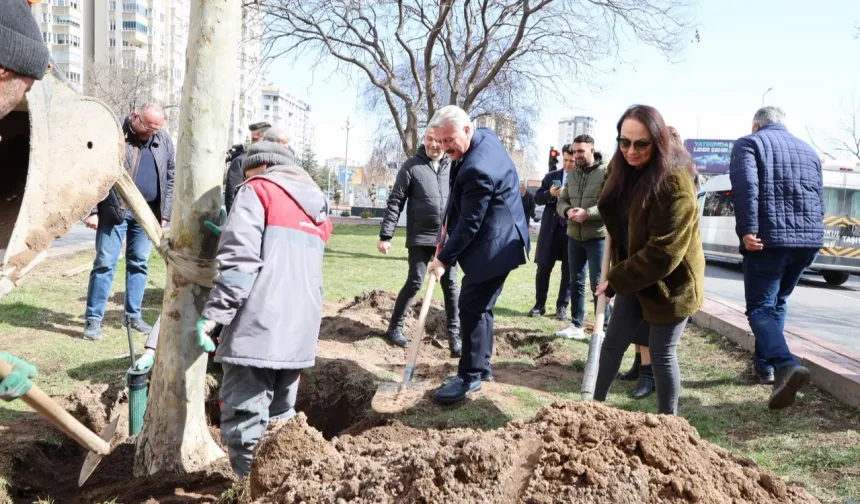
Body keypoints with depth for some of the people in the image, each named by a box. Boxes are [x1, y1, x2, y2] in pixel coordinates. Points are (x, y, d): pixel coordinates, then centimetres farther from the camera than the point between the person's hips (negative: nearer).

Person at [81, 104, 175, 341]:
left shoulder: (164, 141, 4)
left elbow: (170, 178, 10)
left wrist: (165, 214, 6)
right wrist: (92, 210, -12)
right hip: (115, 209, -4)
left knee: (139, 263, 10)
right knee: (105, 263, -1)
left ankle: (133, 315, 21)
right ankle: (93, 318, 6)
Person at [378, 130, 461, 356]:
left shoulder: (454, 167, 5)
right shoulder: (412, 165, -3)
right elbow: (395, 201, -3)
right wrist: (385, 235, -8)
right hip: (420, 237, -3)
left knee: (450, 284, 5)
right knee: (414, 281, -3)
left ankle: (454, 334, 13)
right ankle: (395, 327, 14)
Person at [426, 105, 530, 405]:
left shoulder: (477, 170, -28)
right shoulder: (486, 135, 3)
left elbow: (469, 224, -23)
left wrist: (445, 258, -12)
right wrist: (448, 221, 12)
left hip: (493, 246, -11)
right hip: (494, 241, 11)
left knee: (473, 308, -6)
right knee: (479, 307, 17)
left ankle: (470, 376, 4)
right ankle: (481, 366, 28)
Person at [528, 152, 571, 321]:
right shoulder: (551, 176, 8)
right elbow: (537, 198, 7)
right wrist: (550, 194, -12)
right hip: (551, 229, 2)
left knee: (568, 271, 6)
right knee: (543, 268, 7)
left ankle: (562, 306, 16)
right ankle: (540, 304, 19)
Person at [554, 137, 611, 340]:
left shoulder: (606, 173, -8)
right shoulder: (572, 175, 12)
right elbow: (561, 201, 10)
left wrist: (587, 213, -25)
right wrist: (567, 211, -13)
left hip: (597, 237, -6)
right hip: (574, 236, 6)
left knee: (598, 283, -1)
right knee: (576, 281, 12)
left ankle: (604, 327, 10)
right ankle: (576, 325, 22)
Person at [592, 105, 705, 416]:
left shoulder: (674, 184, -25)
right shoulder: (622, 168, -2)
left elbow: (663, 253, -27)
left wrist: (616, 281, -21)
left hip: (669, 282, -7)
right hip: (634, 277, 7)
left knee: (662, 354, 4)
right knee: (612, 344, 14)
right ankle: (597, 404, 31)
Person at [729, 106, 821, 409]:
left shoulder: (749, 143, 3)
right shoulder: (808, 150, 21)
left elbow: (746, 187, -14)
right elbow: (819, 198, 22)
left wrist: (747, 230, -18)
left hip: (769, 238, -6)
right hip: (809, 238, 6)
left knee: (760, 307, -4)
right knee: (777, 302, 22)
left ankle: (786, 365, -27)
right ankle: (764, 363, 28)